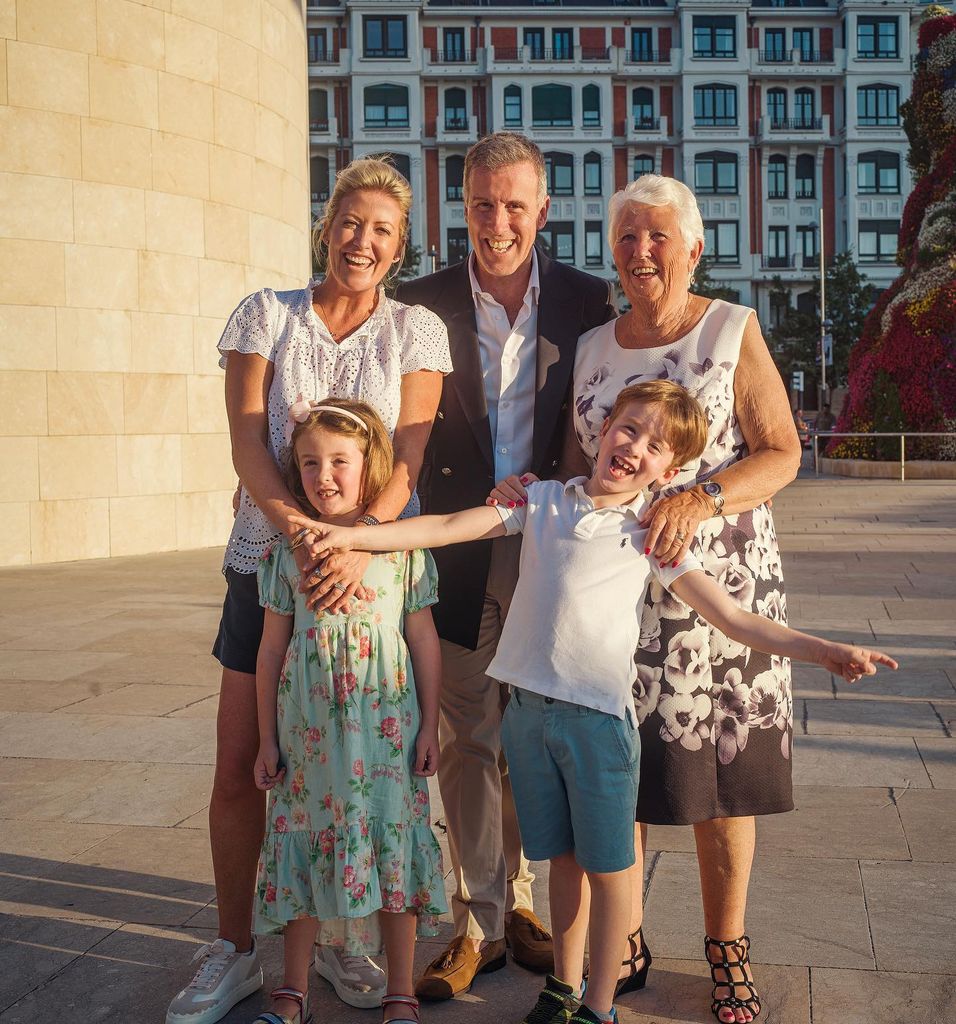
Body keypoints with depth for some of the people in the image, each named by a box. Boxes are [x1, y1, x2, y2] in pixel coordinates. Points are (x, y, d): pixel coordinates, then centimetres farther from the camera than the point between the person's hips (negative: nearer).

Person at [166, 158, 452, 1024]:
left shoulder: (417, 330, 4)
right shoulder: (265, 316, 5)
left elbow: (409, 457, -7)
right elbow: (247, 442, -5)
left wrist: (359, 542, -24)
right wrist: (300, 526, -22)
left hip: (372, 567, 0)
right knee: (240, 765, 1)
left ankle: (334, 933, 26)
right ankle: (234, 948, 19)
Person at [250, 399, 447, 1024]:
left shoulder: (402, 546, -3)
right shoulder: (288, 552, 2)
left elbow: (425, 641, 1)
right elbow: (272, 648, 6)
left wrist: (430, 726, 1)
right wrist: (267, 739, 7)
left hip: (386, 725, -2)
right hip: (309, 729, 2)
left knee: (392, 846, 5)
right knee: (303, 845, 10)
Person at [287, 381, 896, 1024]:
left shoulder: (652, 536, 0)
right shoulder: (544, 501, 6)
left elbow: (732, 617, -3)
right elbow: (450, 528, 3)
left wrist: (825, 651, -13)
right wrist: (355, 535, -4)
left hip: (599, 714, -2)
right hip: (529, 707, 2)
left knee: (606, 866, 6)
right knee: (563, 857, 15)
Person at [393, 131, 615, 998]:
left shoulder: (587, 302, 1)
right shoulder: (421, 303, -2)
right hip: (460, 552, -1)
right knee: (468, 741, 5)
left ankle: (516, 898, 30)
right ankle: (480, 922, 18)